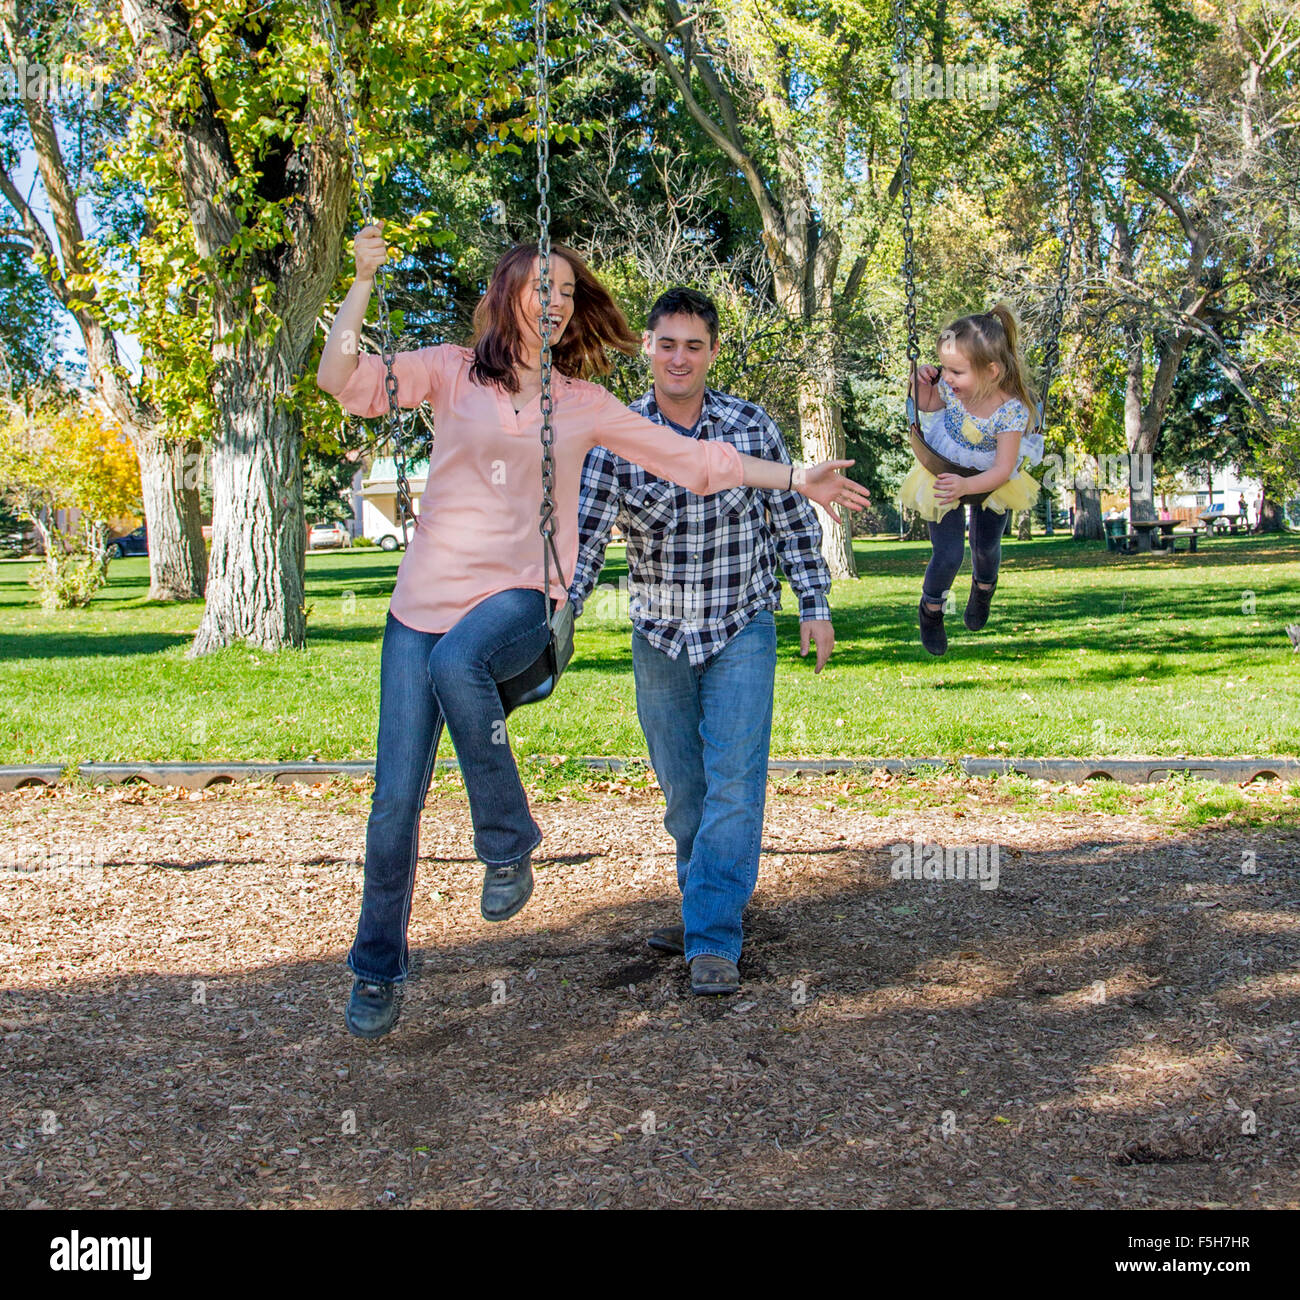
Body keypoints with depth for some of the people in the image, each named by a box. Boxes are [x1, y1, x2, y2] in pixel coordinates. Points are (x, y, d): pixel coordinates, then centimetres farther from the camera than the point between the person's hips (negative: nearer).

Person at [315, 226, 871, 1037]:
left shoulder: (583, 404, 12)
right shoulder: (451, 372, 8)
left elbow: (693, 457, 13)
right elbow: (342, 379, -3)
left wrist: (796, 480, 10)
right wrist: (365, 281, -12)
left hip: (517, 598, -1)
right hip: (426, 596, 1)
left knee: (457, 662, -38)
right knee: (396, 796, -3)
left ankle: (508, 845, -19)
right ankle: (377, 971, 16)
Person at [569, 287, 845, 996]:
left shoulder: (752, 426, -6)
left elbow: (793, 519, 4)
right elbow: (585, 533, -11)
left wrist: (815, 606, 3)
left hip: (741, 631, -1)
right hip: (658, 636, 2)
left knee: (732, 783, -11)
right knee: (682, 789, 12)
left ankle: (713, 939, -7)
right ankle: (707, 907, 32)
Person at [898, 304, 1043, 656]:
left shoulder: (1012, 410, -34)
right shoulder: (948, 387, -26)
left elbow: (1002, 470, -31)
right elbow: (928, 410, -2)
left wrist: (967, 486, -47)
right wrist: (924, 386, -22)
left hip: (988, 480, -1)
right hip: (943, 475, 1)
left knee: (986, 546, 18)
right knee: (948, 555, -7)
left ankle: (983, 586, 54)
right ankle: (930, 608, 23)